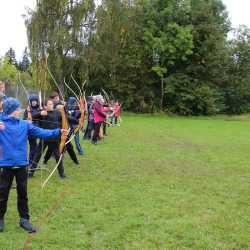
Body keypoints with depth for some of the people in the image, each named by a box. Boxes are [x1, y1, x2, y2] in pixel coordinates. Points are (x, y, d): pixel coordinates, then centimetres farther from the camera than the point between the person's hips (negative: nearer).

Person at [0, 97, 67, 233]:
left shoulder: (24, 124, 2)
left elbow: (40, 132, -1)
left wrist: (58, 132, -10)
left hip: (21, 164, 3)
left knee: (23, 193, 13)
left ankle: (24, 219, 25)